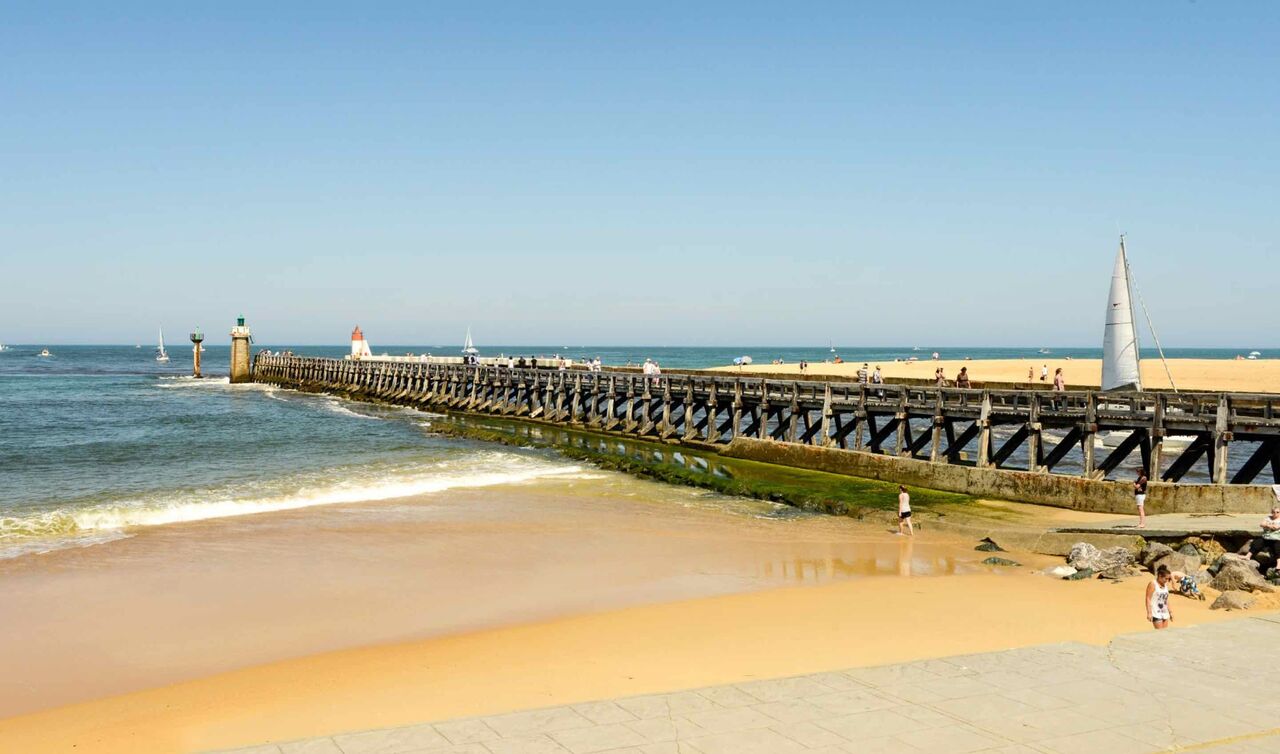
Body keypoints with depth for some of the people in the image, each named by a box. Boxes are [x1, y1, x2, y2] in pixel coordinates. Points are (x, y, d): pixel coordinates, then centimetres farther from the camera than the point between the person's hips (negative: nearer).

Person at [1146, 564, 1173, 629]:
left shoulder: (1165, 585, 11)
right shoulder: (1153, 584, -10)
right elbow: (1148, 599, -12)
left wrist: (1170, 612, 20)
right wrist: (1149, 613, -17)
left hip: (1165, 614, 7)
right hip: (1156, 614, -7)